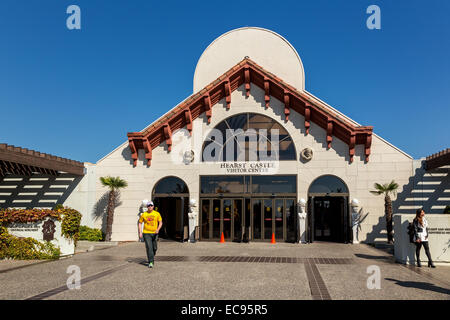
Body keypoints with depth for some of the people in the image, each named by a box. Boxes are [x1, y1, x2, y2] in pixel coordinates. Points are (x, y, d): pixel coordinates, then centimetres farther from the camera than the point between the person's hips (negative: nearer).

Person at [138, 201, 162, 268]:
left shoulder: (157, 214, 0)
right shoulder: (143, 214, -1)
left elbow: (160, 223, 2)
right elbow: (140, 223, 7)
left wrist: (158, 229, -16)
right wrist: (140, 232, -2)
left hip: (154, 233, 2)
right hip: (146, 233, -1)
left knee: (154, 248, 9)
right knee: (149, 247, -11)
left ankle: (152, 256, 39)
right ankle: (151, 262, -9)